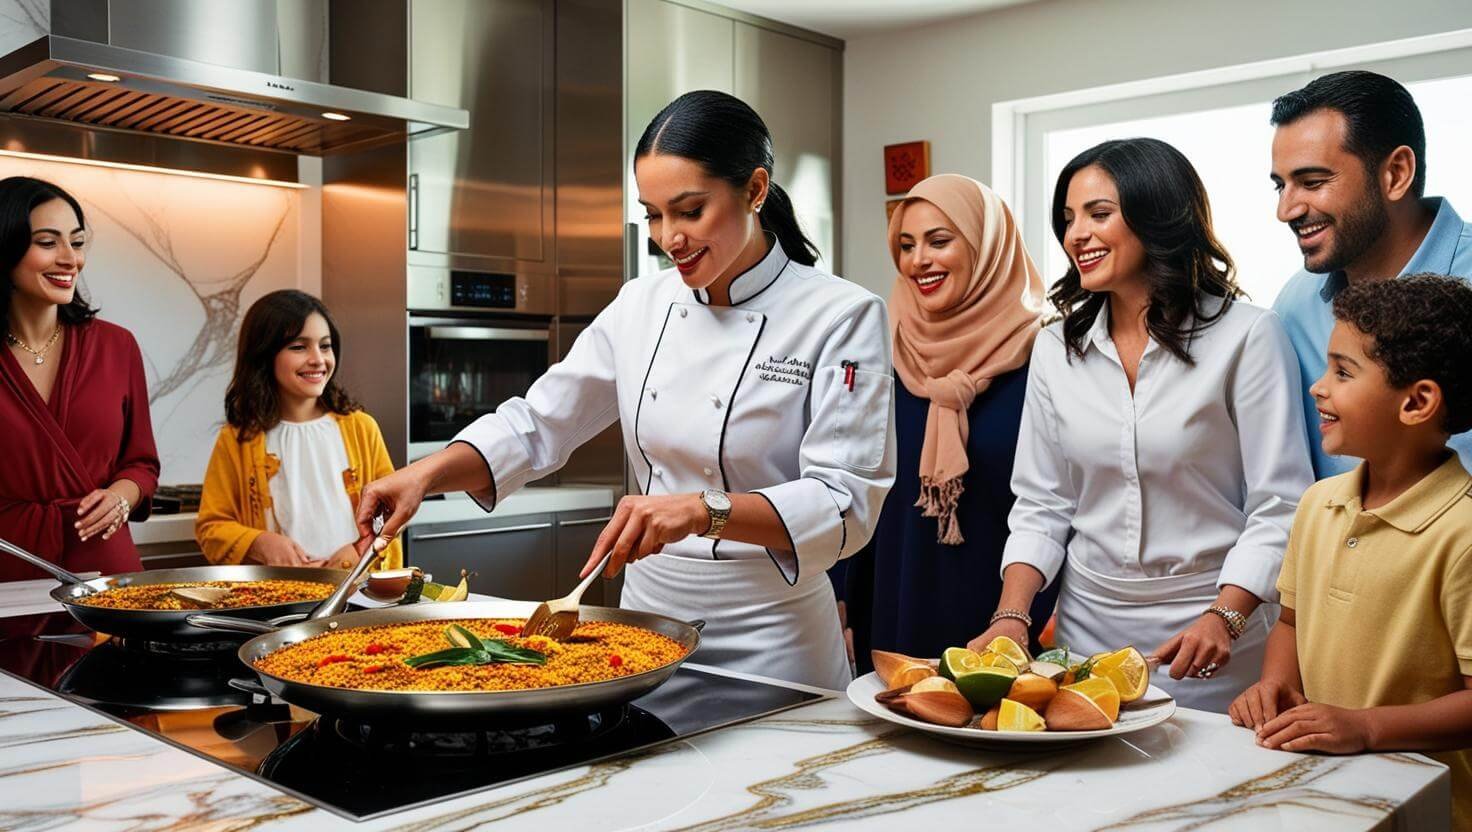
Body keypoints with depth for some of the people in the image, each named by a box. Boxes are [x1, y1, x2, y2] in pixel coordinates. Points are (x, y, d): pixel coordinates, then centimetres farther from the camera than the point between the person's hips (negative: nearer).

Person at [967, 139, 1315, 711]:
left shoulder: (1246, 336, -9)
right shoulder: (1055, 350, 4)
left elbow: (1279, 506, -11)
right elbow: (1040, 505, 5)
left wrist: (1224, 619, -23)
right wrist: (1012, 616, -8)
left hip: (1209, 628, -3)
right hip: (1088, 624, 4)